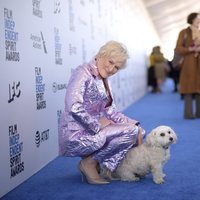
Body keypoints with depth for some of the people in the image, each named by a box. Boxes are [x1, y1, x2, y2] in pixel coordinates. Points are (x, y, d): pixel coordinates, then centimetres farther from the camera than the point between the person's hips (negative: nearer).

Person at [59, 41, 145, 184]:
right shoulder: (83, 73, -14)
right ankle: (89, 163, -4)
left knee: (138, 130, 7)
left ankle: (101, 165, 9)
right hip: (76, 135, -9)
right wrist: (97, 124, -19)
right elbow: (74, 107, -27)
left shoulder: (102, 80, 14)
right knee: (130, 132, -17)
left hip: (92, 130, 9)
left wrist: (135, 125, -1)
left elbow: (110, 111, 12)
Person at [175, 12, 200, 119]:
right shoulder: (184, 32, 2)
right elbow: (178, 48, -4)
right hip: (188, 63, -4)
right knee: (189, 87, -8)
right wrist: (191, 49, -17)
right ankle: (188, 113, -6)